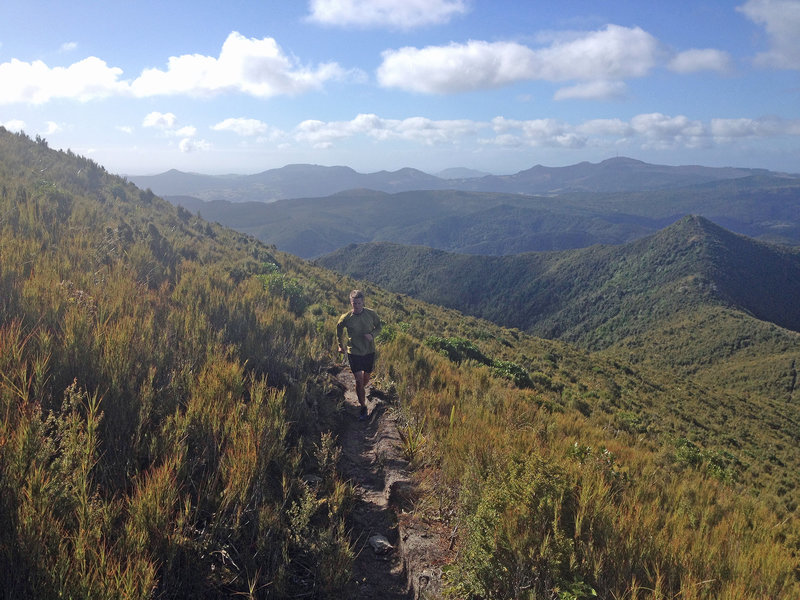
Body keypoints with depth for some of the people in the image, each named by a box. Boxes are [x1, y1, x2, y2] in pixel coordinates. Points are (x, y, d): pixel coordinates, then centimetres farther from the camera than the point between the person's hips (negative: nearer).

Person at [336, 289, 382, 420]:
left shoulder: (371, 314, -12)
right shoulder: (346, 318, -14)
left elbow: (378, 327, 5)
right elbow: (339, 329, 7)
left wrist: (372, 334, -15)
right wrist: (340, 345, 13)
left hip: (369, 352, 2)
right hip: (354, 353, -2)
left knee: (366, 378, 18)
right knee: (359, 380, -3)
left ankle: (361, 389, 51)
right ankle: (363, 406, 13)